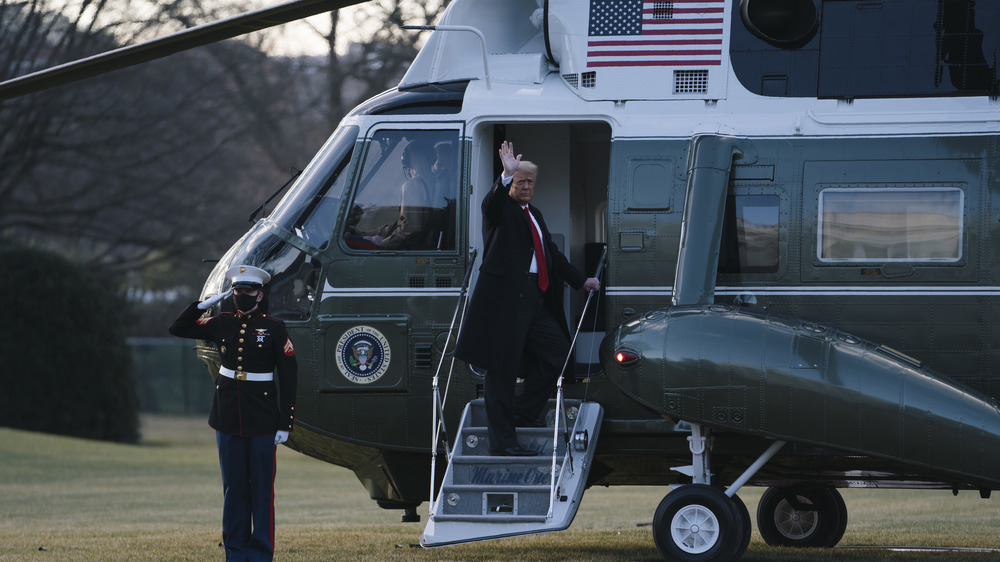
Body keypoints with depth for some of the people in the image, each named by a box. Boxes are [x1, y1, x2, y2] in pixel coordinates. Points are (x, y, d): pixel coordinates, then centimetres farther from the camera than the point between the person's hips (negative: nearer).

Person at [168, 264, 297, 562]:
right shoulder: (222, 324, 7)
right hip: (228, 420, 3)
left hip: (262, 423, -3)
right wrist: (206, 303, 2)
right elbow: (178, 328, 14)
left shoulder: (274, 328, -3)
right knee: (234, 490, 8)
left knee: (262, 490, 0)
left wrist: (285, 424, -8)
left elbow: (288, 378, -4)